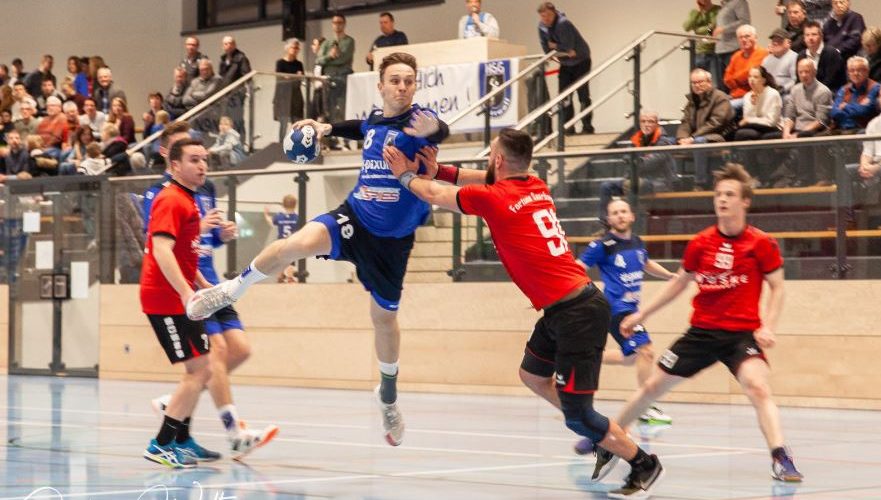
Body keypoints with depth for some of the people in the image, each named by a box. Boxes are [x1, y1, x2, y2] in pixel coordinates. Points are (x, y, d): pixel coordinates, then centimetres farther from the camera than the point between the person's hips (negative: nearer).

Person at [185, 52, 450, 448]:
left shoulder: (418, 122, -13)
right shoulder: (374, 122, 4)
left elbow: (441, 132, -40)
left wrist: (432, 130, -62)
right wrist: (325, 127, 18)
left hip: (391, 241, -2)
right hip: (354, 219, 2)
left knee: (384, 316, 11)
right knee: (298, 243, -28)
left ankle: (389, 396, 35)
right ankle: (231, 290, -7)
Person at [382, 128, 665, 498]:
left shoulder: (494, 199, -11)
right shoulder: (536, 188, 9)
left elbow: (435, 195, 6)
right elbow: (489, 178, 28)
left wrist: (405, 175, 23)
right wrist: (439, 170, 22)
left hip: (577, 314, -9)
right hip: (564, 307, 9)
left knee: (577, 415, -3)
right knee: (532, 375, 24)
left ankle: (644, 465, 10)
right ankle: (605, 439, 28)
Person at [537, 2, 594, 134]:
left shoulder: (563, 24, -26)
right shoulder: (542, 27, -5)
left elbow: (567, 46, -30)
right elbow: (546, 49, -8)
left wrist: (554, 45, -13)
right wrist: (563, 51, -20)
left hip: (581, 60, -7)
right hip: (565, 64, 7)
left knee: (583, 95, -7)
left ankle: (587, 127, -6)